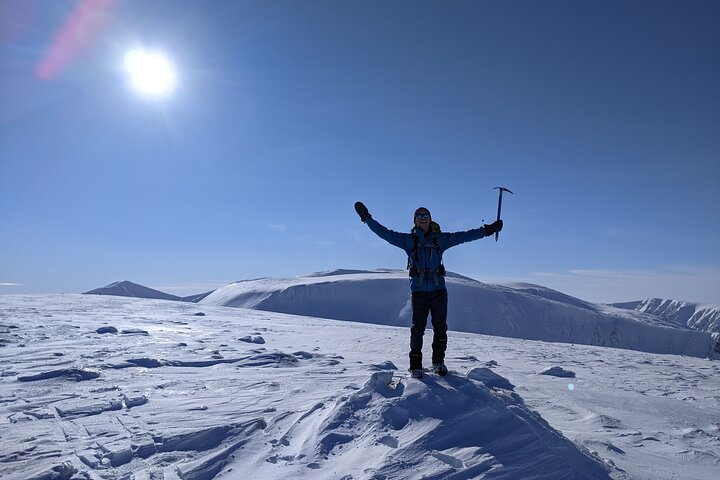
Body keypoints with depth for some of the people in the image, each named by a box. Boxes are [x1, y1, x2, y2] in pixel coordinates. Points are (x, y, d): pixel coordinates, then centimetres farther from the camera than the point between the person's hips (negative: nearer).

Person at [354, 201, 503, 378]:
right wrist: (367, 219, -4)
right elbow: (384, 233, 2)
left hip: (438, 290, 2)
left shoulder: (440, 238, 9)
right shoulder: (409, 240, 6)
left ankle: (438, 362, 24)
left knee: (440, 328, 7)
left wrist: (487, 230, 6)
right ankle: (415, 365, 12)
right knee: (417, 328, -1)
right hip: (418, 291, -2)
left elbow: (465, 235, 10)